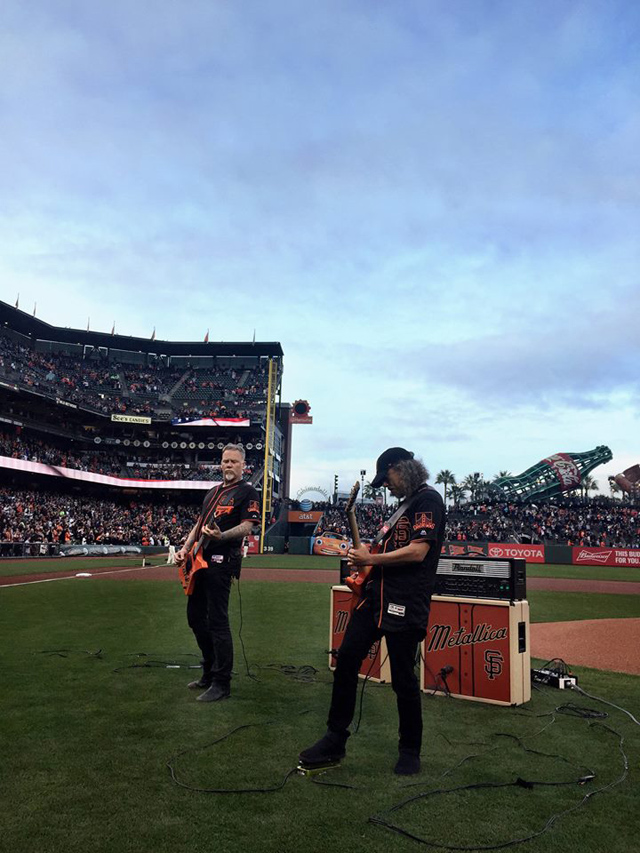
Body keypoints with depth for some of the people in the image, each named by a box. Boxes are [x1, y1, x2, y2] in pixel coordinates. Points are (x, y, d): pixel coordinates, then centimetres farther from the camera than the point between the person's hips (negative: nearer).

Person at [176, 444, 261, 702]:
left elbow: (247, 526, -16)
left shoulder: (247, 492, -5)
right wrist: (185, 548, 13)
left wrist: (221, 536, -32)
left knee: (217, 621, -7)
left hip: (221, 562, -9)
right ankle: (210, 672, 31)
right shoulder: (213, 492, 20)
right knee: (195, 617, 16)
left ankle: (222, 683, 4)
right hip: (201, 560, 9)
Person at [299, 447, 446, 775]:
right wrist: (367, 555, 11)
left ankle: (410, 750, 23)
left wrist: (370, 560, -13)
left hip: (405, 605, -9)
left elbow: (417, 552, -20)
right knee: (346, 660, 5)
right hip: (375, 596, 9)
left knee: (403, 678, 3)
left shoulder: (428, 499, -10)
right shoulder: (406, 503, 20)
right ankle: (335, 740, 17)